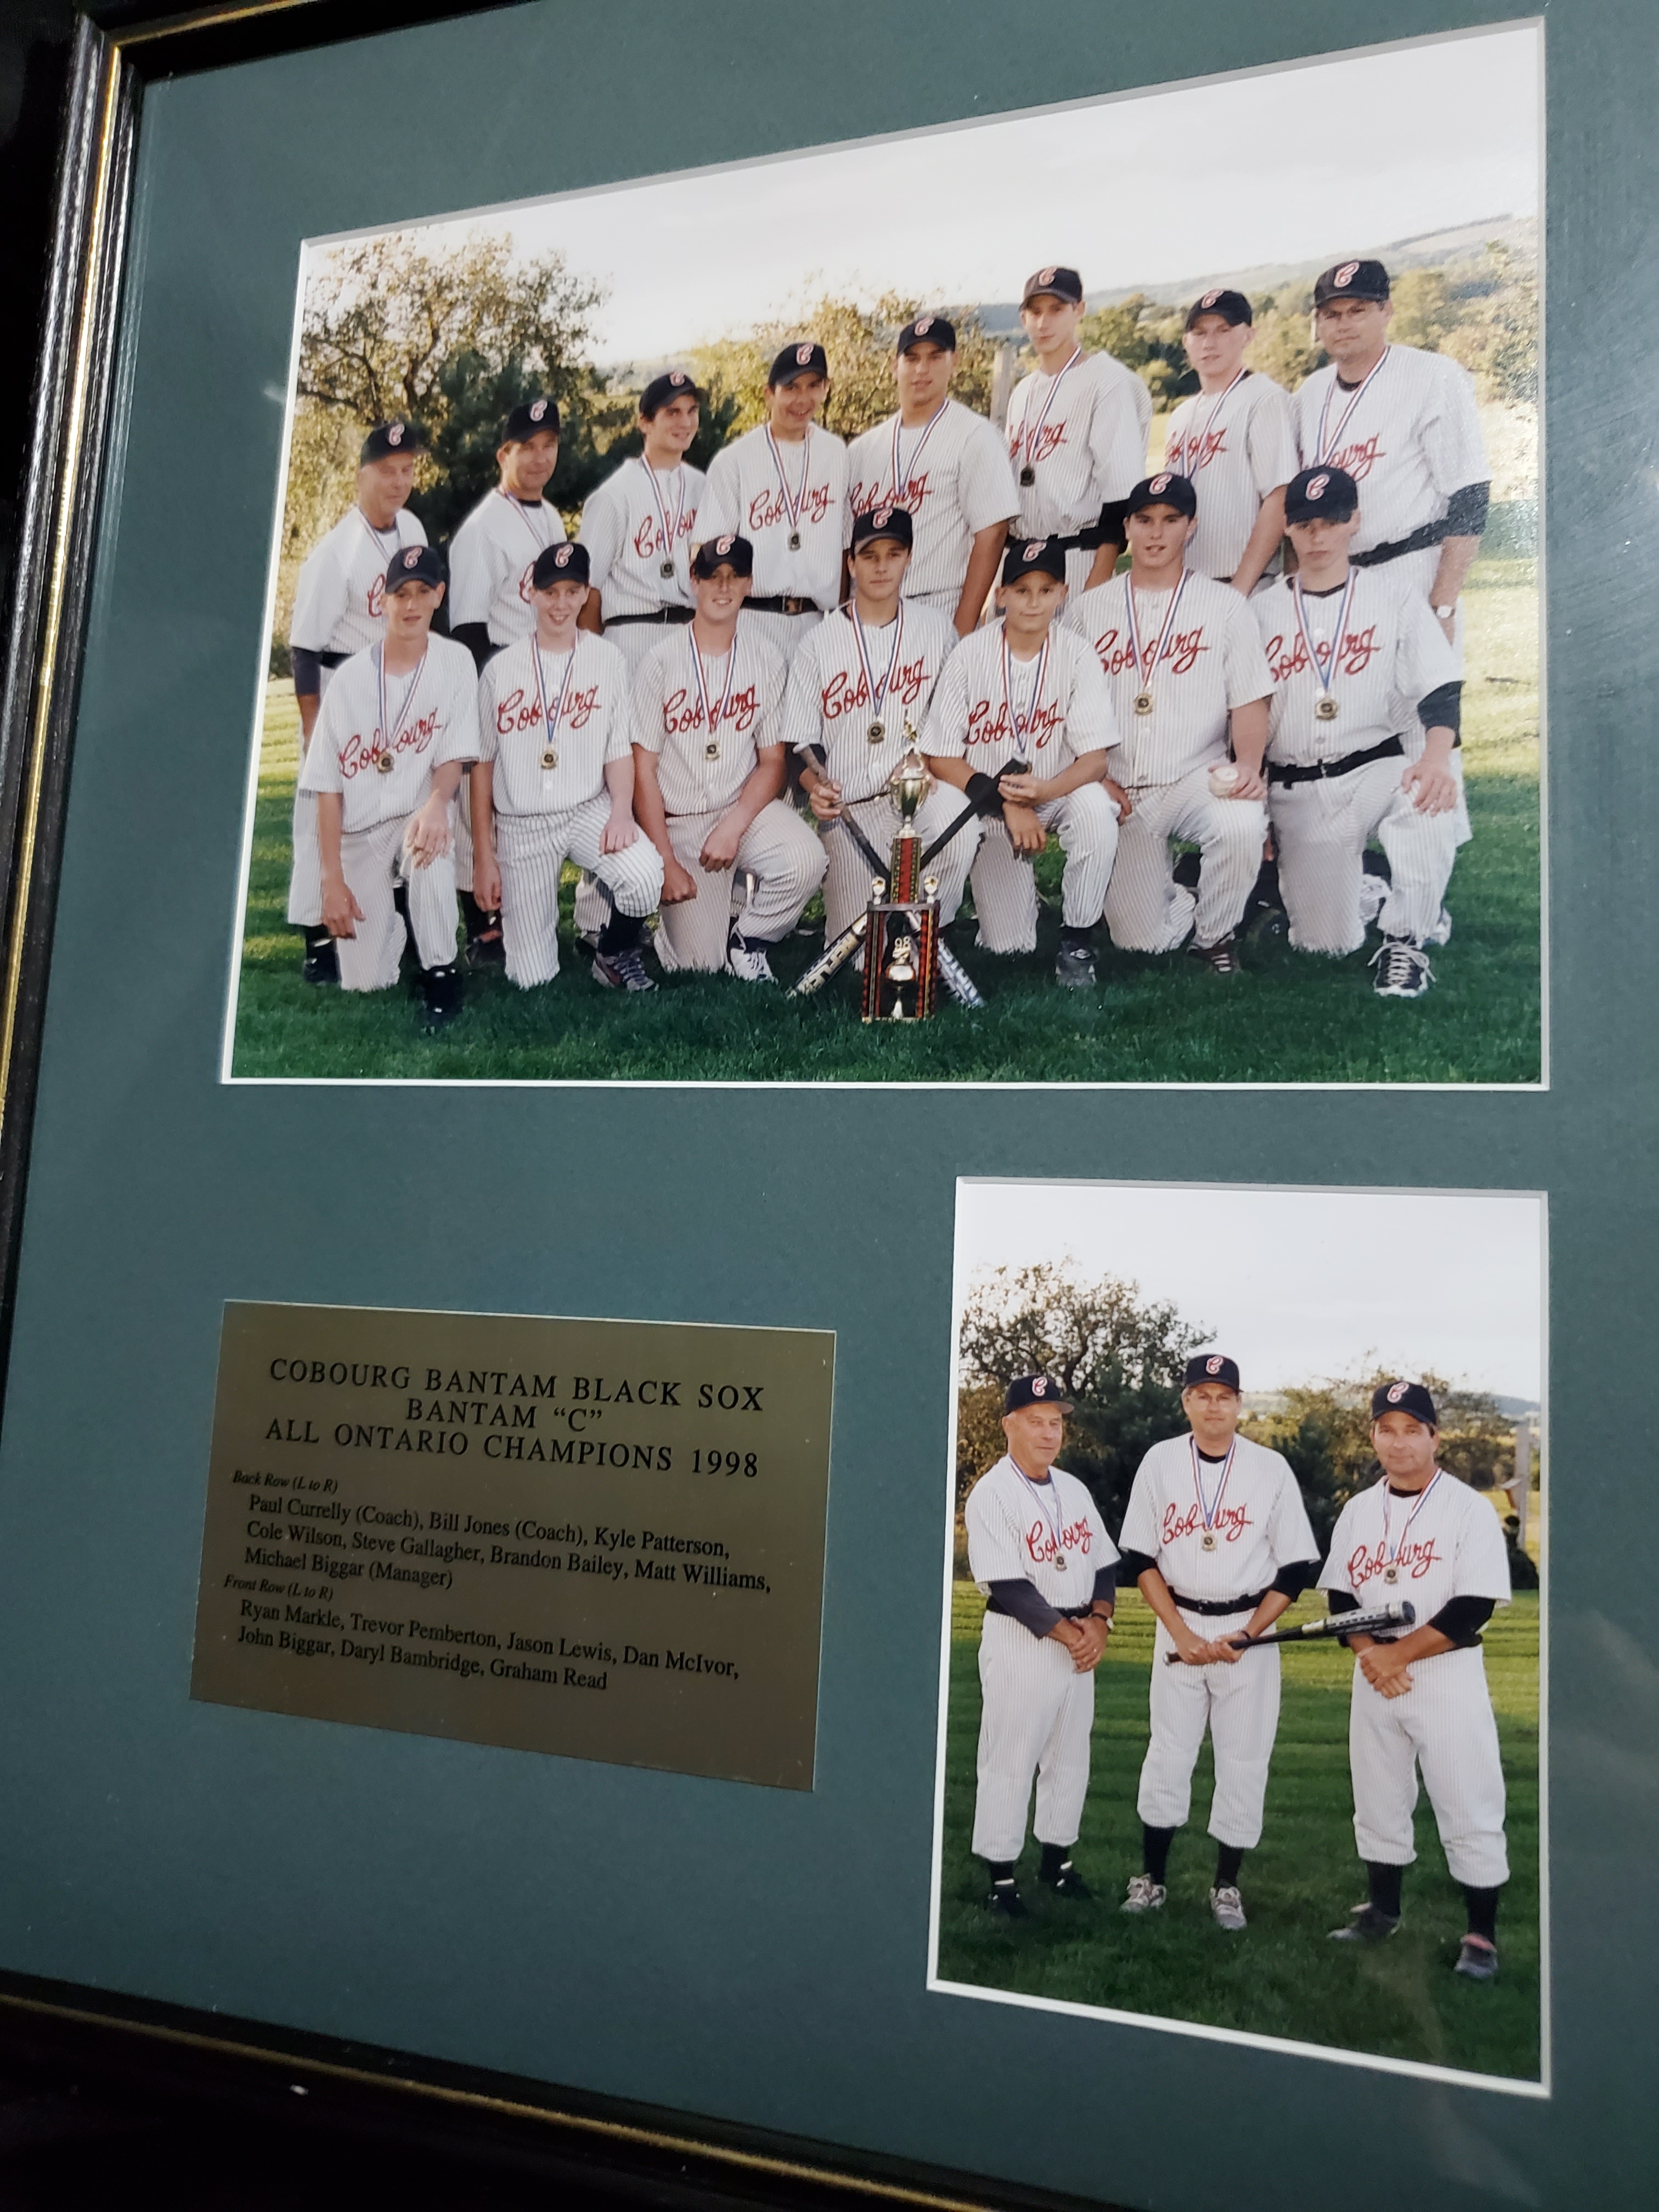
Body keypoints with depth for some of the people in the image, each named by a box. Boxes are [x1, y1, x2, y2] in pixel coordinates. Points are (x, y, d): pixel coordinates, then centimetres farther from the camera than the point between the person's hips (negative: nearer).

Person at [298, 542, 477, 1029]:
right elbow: (327, 784, -3)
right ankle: (390, 922, 31)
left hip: (419, 814, -1)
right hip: (360, 830, 1)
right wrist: (333, 880, -10)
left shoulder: (455, 663, -3)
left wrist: (436, 805, -32)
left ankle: (440, 972, -21)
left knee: (430, 843, -40)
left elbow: (454, 757, -7)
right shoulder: (351, 677, -3)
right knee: (364, 982, -5)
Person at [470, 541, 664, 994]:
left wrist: (621, 811, -20)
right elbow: (482, 765, 4)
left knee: (645, 877, -34)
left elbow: (619, 750, 0)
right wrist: (484, 856, 2)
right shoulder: (501, 669, 2)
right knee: (531, 978, -2)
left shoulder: (608, 661, 1)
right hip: (520, 825, 0)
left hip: (589, 810, 0)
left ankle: (615, 955, 0)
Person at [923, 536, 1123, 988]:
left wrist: (1044, 790, -35)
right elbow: (941, 758, -12)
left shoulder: (1076, 655, -10)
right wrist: (1006, 804, -22)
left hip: (1056, 794, 2)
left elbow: (1095, 759, -14)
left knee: (1096, 807, -33)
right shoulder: (970, 654, -12)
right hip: (985, 798, -2)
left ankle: (1076, 941, -12)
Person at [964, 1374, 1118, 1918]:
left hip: (1080, 1642, 7)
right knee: (1008, 1761, -1)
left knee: (1071, 1758, 15)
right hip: (1019, 1643, -7)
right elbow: (1007, 1587, -19)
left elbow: (1105, 1564, 11)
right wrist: (1067, 1634, -18)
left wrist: (1098, 1621, -6)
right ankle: (1001, 1876, 11)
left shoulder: (1074, 1490, 9)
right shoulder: (990, 1494, -13)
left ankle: (1057, 1859, 30)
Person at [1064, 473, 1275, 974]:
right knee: (1140, 939, -9)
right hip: (1118, 791, 1)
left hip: (1199, 778, -1)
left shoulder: (1224, 605, 5)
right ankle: (1184, 905, 29)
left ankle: (1213, 933, -7)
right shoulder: (1088, 609, 9)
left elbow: (1249, 701, 0)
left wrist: (1248, 766, -19)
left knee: (1241, 826, -36)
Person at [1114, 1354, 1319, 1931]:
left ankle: (1226, 1885, 19)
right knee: (1168, 1753, 4)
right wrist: (1181, 1633, -8)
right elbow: (1139, 1557, 1)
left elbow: (1296, 1567, -2)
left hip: (1250, 1629, -1)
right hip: (1178, 1627, 1)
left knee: (1244, 1760, 4)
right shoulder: (1160, 1462, -2)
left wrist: (1246, 1635, -10)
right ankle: (1151, 1878, 18)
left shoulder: (1272, 1468, -5)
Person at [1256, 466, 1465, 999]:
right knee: (1324, 942, -6)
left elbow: (1440, 693, -8)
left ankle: (1407, 938, -17)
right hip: (1296, 792, 2)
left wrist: (1437, 756, -29)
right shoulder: (1262, 610, 9)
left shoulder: (1393, 598, 3)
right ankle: (1365, 894, 31)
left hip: (1379, 768, -2)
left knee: (1431, 797, -38)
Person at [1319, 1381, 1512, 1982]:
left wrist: (1397, 1653, -17)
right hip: (1373, 1678, 5)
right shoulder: (1357, 1511, 6)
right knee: (1377, 1803, 14)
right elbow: (1340, 1598, 8)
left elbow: (1473, 1608, -17)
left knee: (1470, 1811, -1)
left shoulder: (1469, 1508, -10)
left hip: (1448, 1677, -5)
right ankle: (1382, 1910, 30)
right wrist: (1368, 1654, -10)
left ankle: (1482, 1934, 14)